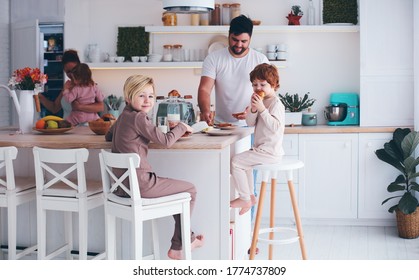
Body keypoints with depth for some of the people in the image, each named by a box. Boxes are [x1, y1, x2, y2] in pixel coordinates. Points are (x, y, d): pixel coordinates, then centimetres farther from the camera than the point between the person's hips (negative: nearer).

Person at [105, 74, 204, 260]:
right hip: (139, 183, -10)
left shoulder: (123, 116, 14)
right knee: (190, 190, 5)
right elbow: (166, 141, -14)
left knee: (179, 188, 29)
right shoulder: (139, 118, -15)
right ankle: (178, 247, 13)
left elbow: (108, 136, 31)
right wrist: (182, 126, 5)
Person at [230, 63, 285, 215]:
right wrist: (253, 109, -10)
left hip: (269, 152, -11)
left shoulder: (276, 104, -15)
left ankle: (245, 199, -4)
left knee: (236, 161, -13)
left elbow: (275, 126, -27)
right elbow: (250, 123, 8)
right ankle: (250, 195, 32)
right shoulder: (261, 101, 14)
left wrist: (262, 109, -30)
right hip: (262, 149, 11)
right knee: (244, 161, 30)